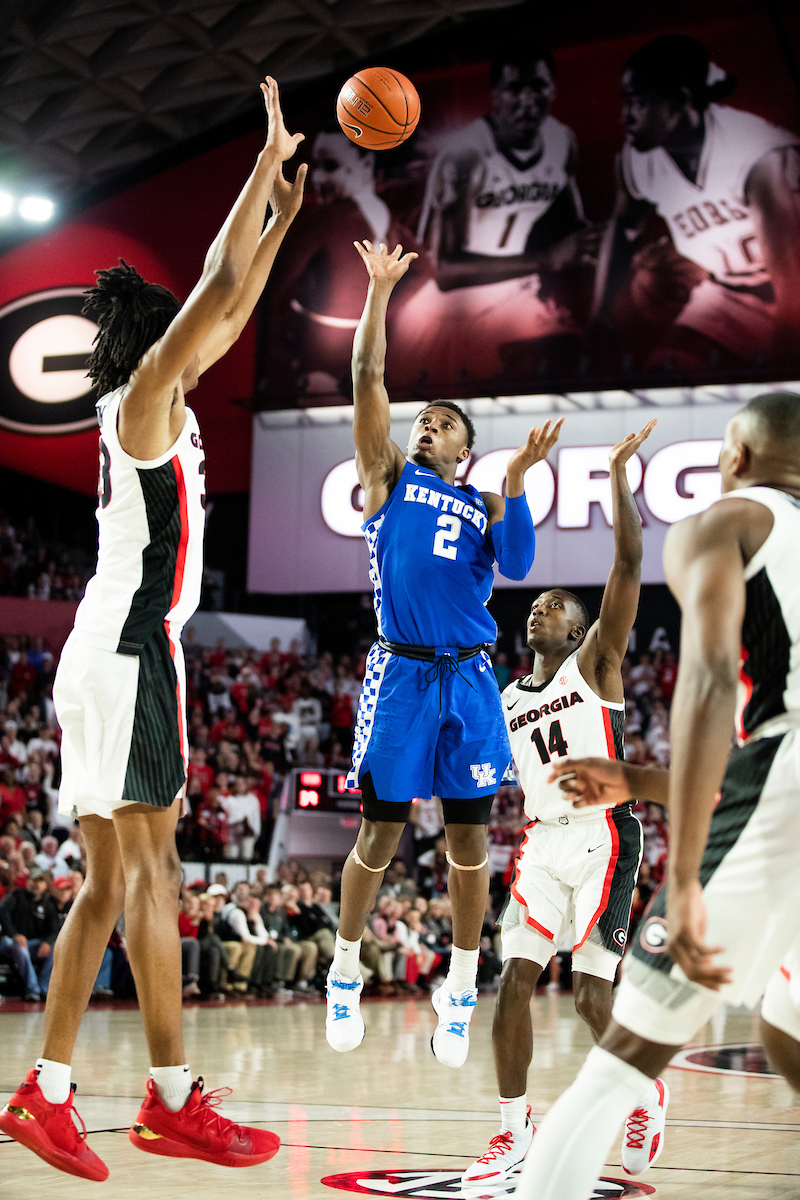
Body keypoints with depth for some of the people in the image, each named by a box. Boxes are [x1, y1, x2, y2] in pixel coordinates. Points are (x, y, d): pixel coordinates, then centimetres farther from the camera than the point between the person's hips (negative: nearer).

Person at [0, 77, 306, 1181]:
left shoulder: (153, 403, 18)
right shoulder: (144, 399, -6)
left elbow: (232, 309, 29)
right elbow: (217, 290, -14)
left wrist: (281, 217, 30)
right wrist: (268, 159, -6)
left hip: (115, 652, 10)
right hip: (132, 649, -10)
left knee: (114, 879, 8)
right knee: (151, 872, -7)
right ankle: (174, 1101, -2)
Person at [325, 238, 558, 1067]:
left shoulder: (482, 505, 16)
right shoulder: (389, 479, 10)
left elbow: (517, 566, -3)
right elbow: (367, 382, 0)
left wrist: (515, 479, -10)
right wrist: (380, 290, -4)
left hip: (469, 680, 2)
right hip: (401, 673, -2)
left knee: (468, 838, 3)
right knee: (380, 835, 1)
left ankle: (459, 994, 15)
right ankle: (344, 973, 20)